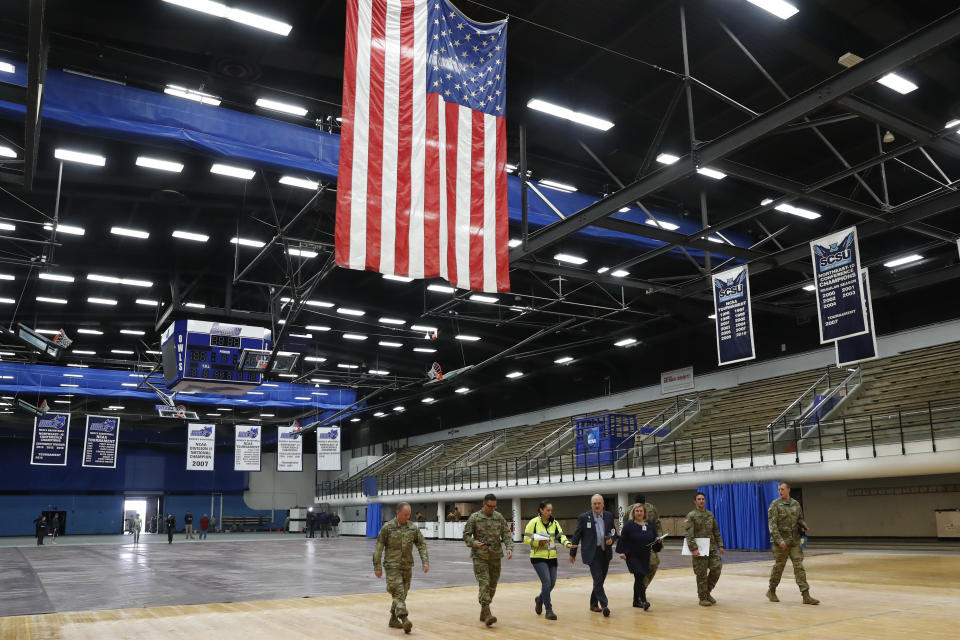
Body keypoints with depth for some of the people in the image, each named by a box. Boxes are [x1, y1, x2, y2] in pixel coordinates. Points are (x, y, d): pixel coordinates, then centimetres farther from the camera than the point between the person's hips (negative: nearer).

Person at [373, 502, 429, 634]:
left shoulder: (413, 527, 4)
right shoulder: (387, 527, -7)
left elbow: (422, 544, 7)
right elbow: (378, 547, -5)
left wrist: (425, 561, -4)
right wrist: (377, 567, -6)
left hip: (407, 566, 5)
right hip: (392, 566, -5)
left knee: (403, 593, 11)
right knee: (398, 593, -14)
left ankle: (393, 619, 25)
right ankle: (404, 620, -21)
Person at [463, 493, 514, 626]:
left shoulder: (499, 517, 5)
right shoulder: (474, 518, -4)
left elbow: (506, 534, 2)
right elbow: (466, 535, -1)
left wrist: (509, 548, -15)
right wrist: (474, 543, -20)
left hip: (495, 556, 4)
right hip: (480, 557, -4)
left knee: (492, 586, 9)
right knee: (484, 583, -14)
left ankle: (483, 613, 25)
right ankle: (487, 614, -18)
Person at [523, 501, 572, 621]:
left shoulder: (554, 523, 8)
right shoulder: (533, 523, -6)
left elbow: (560, 536, 1)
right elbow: (526, 539, -6)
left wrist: (567, 543, -19)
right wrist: (539, 542, -19)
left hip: (552, 557, 5)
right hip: (538, 557, -5)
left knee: (552, 583, 8)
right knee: (546, 582, -15)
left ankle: (540, 599, 38)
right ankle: (549, 610, -5)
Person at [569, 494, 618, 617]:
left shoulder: (609, 516, 6)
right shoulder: (584, 517, -5)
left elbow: (614, 533, 13)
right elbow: (576, 536, 1)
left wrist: (611, 540, -10)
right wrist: (572, 553, 3)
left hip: (605, 553, 4)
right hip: (592, 553, -4)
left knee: (600, 580, 12)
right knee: (598, 580, -14)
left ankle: (593, 604, 26)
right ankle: (604, 605, -14)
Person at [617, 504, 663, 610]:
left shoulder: (650, 525, 8)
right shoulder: (629, 525, -7)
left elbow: (655, 537, 12)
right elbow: (623, 539, -7)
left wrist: (658, 540, -10)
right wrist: (622, 552, -14)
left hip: (645, 556, 5)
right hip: (632, 556, -5)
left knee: (639, 578, 13)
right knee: (639, 577, -15)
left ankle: (636, 600, 24)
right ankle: (644, 601, -17)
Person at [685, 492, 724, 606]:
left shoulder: (710, 515, 13)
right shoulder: (691, 515, -5)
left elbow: (716, 531, 16)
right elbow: (689, 534, -12)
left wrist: (720, 545, 8)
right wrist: (693, 549, -20)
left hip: (712, 547, 5)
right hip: (699, 549, -5)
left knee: (717, 567, -5)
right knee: (701, 574, -1)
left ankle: (707, 592, 15)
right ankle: (703, 598, 11)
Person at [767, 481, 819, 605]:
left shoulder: (796, 504, 9)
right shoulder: (775, 505, -6)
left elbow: (800, 519, 21)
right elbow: (772, 524, -12)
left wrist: (803, 526, -2)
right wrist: (779, 540, -21)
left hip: (795, 542, 4)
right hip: (780, 543, -4)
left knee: (799, 567, -2)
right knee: (778, 567, 6)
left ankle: (806, 596, -3)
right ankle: (771, 591, 24)